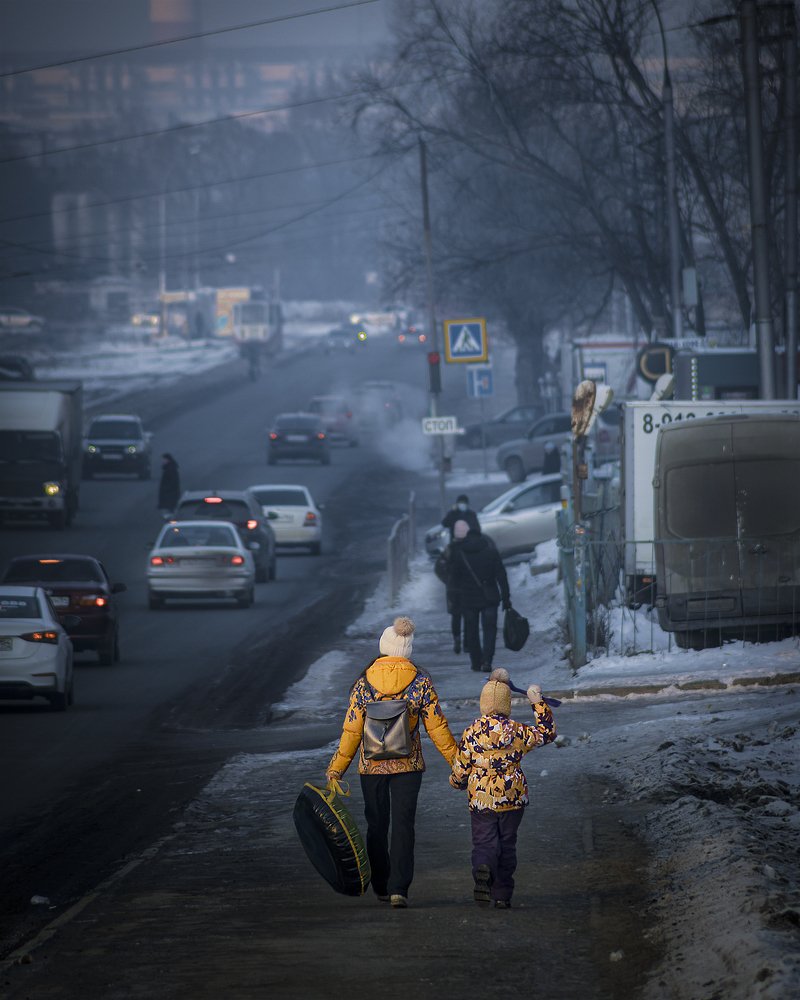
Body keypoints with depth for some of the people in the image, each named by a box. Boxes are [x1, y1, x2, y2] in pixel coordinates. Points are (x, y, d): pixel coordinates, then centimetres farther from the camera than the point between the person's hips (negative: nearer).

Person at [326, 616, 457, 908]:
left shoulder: (364, 681, -6)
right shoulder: (420, 681, -6)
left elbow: (351, 731, -5)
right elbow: (437, 728, -4)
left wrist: (336, 769, 2)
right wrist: (458, 761, 5)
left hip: (372, 764, 1)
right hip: (408, 764, -1)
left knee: (377, 825, 14)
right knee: (403, 825, 1)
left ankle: (381, 887, 20)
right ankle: (399, 888, -11)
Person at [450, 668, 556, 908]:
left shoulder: (472, 733, -6)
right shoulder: (518, 731, -4)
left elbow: (460, 770, 0)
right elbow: (546, 733, 13)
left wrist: (457, 782, 23)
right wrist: (538, 702, 18)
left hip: (481, 799, -1)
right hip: (513, 798, 1)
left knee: (484, 843, 3)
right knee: (507, 845, 13)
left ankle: (482, 870, -30)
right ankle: (503, 895, 12)